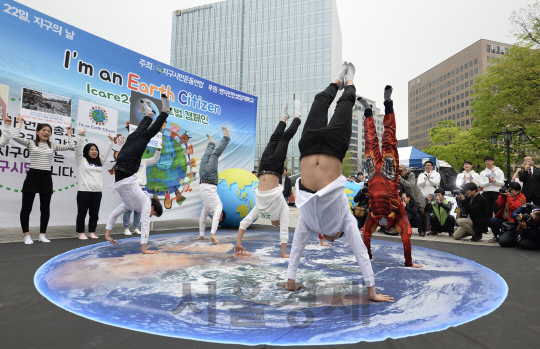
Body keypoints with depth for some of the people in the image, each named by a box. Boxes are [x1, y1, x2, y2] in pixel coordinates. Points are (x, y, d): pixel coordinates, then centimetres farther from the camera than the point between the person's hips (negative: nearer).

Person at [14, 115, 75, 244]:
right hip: (32, 176, -2)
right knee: (26, 208, 0)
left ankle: (42, 235, 16)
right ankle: (27, 235, 10)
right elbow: (16, 137, -12)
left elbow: (71, 146, 8)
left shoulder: (53, 146, 12)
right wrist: (20, 122, 0)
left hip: (46, 178, 3)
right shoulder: (31, 143, 4)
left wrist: (68, 133, 15)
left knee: (45, 208, 5)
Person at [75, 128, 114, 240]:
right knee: (82, 214, 2)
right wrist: (81, 136, -11)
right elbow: (78, 148, -4)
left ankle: (92, 232, 18)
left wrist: (111, 141, 13)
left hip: (97, 192, 5)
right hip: (84, 191, -4)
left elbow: (107, 152, 18)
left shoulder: (100, 161, 18)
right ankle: (81, 233, 10)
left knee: (94, 214, 9)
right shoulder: (81, 160, 5)